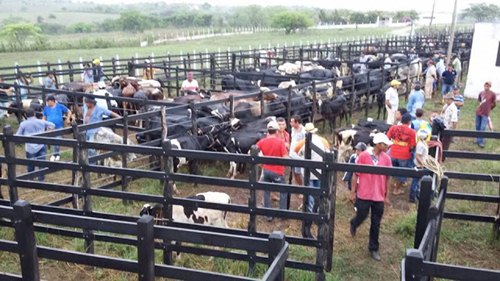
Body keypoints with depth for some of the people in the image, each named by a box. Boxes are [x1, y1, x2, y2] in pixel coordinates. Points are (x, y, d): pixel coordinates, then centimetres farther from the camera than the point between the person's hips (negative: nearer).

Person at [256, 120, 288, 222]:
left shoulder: (262, 141, -3)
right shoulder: (280, 141, -14)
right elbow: (285, 157, -17)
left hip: (266, 170, 4)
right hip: (277, 171, -3)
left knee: (266, 193, 13)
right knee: (283, 192, 16)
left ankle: (268, 215, 18)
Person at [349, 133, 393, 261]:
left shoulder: (386, 159, -3)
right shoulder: (363, 156, -12)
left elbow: (387, 178, 6)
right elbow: (355, 174, -5)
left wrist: (386, 195, 9)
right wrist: (353, 192, -4)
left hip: (379, 197, 3)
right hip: (364, 195, -3)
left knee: (376, 224, 9)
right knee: (361, 217, 10)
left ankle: (373, 248, 24)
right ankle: (353, 224, 46)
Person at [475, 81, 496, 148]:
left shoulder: (493, 94, -7)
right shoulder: (481, 93, 3)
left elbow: (494, 104, 3)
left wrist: (489, 109, 15)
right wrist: (483, 107, 13)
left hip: (486, 114, -4)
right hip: (478, 112, 4)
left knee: (482, 128, -8)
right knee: (477, 127, 11)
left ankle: (480, 141, -3)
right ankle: (478, 139, 25)